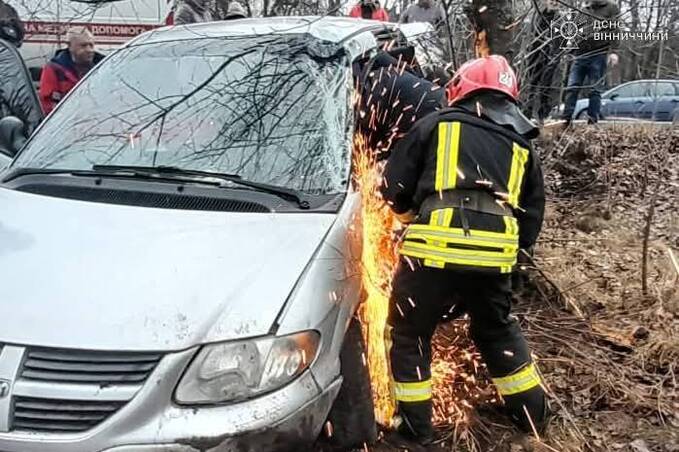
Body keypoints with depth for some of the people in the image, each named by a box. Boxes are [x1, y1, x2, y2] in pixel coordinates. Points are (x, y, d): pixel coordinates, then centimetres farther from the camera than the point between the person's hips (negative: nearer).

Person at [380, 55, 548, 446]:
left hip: (436, 246, -4)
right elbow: (532, 222, 21)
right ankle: (532, 410, 42)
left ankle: (416, 425, 23)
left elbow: (394, 187, 11)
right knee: (498, 330, 29)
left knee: (409, 334, 16)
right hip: (496, 252, 4)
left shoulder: (436, 124, 13)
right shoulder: (521, 146, 23)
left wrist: (415, 216, 30)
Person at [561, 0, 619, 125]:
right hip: (579, 55, 4)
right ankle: (566, 121, -2)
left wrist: (613, 52, -16)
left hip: (598, 56, -4)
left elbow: (614, 30, -4)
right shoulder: (583, 11, 20)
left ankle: (592, 122, -1)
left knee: (595, 90, -2)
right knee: (571, 88, -3)